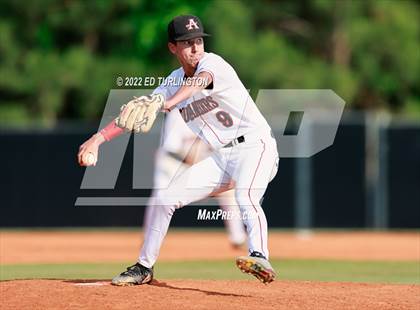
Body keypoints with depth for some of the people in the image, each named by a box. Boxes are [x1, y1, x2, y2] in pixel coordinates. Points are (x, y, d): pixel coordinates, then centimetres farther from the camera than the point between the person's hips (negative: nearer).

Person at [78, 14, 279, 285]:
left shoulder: (212, 62, -12)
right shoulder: (173, 83, 8)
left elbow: (200, 80, -35)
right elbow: (135, 112, 5)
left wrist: (166, 104, -55)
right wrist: (99, 138, -9)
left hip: (255, 146, -7)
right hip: (218, 158, 7)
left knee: (246, 198, -35)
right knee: (164, 197, 3)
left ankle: (260, 257, -49)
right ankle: (144, 267, 16)